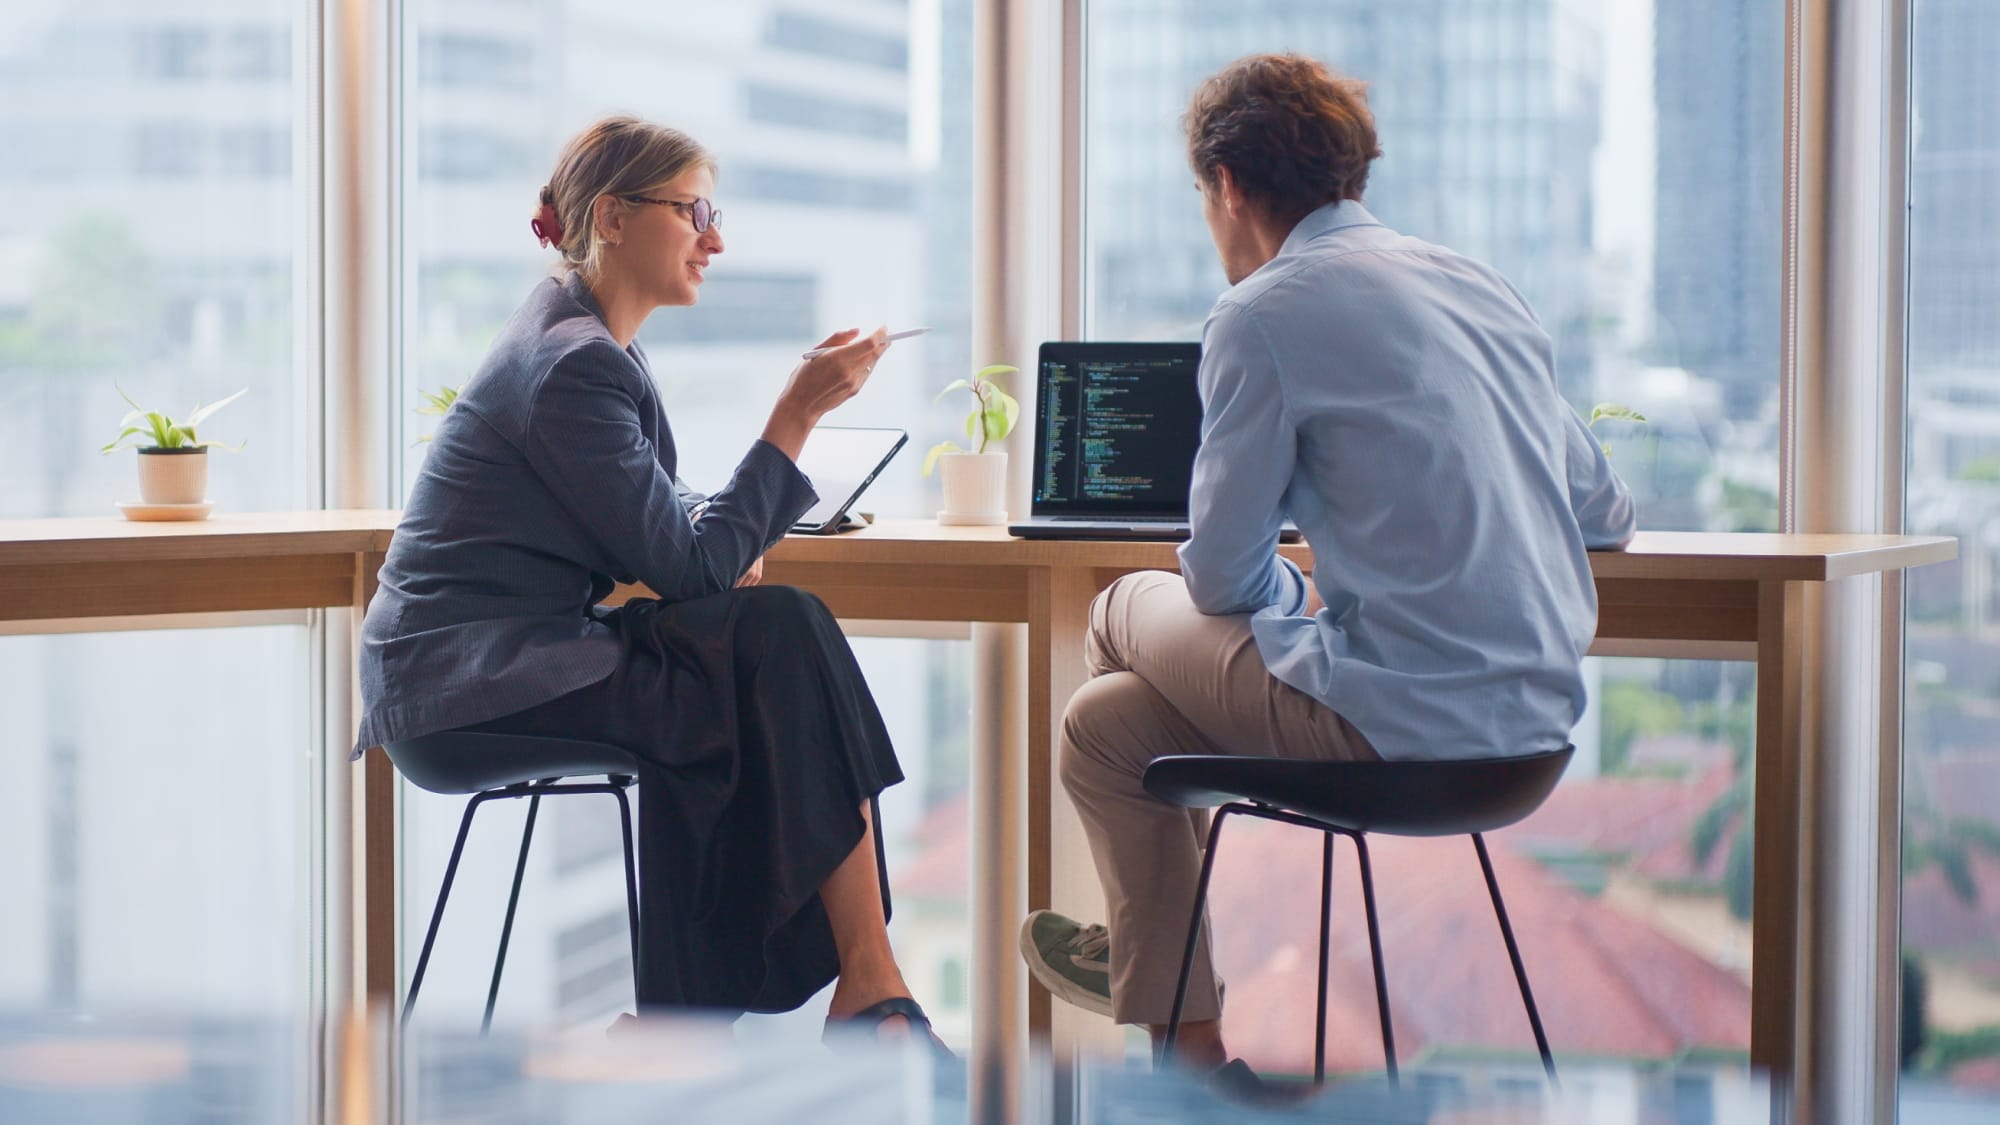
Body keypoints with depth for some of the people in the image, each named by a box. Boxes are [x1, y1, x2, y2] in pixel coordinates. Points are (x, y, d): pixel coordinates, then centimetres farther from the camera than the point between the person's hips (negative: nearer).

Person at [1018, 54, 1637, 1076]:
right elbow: (1608, 517, 21)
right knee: (1103, 721, 20)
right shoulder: (1481, 288, 13)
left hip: (1400, 716, -7)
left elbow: (1222, 577, -5)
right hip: (1537, 713, 7)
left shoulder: (1263, 315, -9)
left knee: (1127, 611, 21)